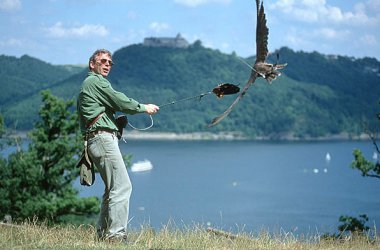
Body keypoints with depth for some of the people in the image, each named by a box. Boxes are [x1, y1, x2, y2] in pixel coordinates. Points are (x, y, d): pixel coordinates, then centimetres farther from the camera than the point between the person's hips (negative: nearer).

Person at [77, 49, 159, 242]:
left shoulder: (87, 85, 27)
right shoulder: (95, 81, -3)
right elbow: (119, 101, -6)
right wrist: (144, 108, 6)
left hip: (95, 141, 11)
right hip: (103, 137, -11)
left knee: (112, 188, 11)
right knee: (122, 186, -14)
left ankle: (103, 233, 11)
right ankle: (116, 234, -18)